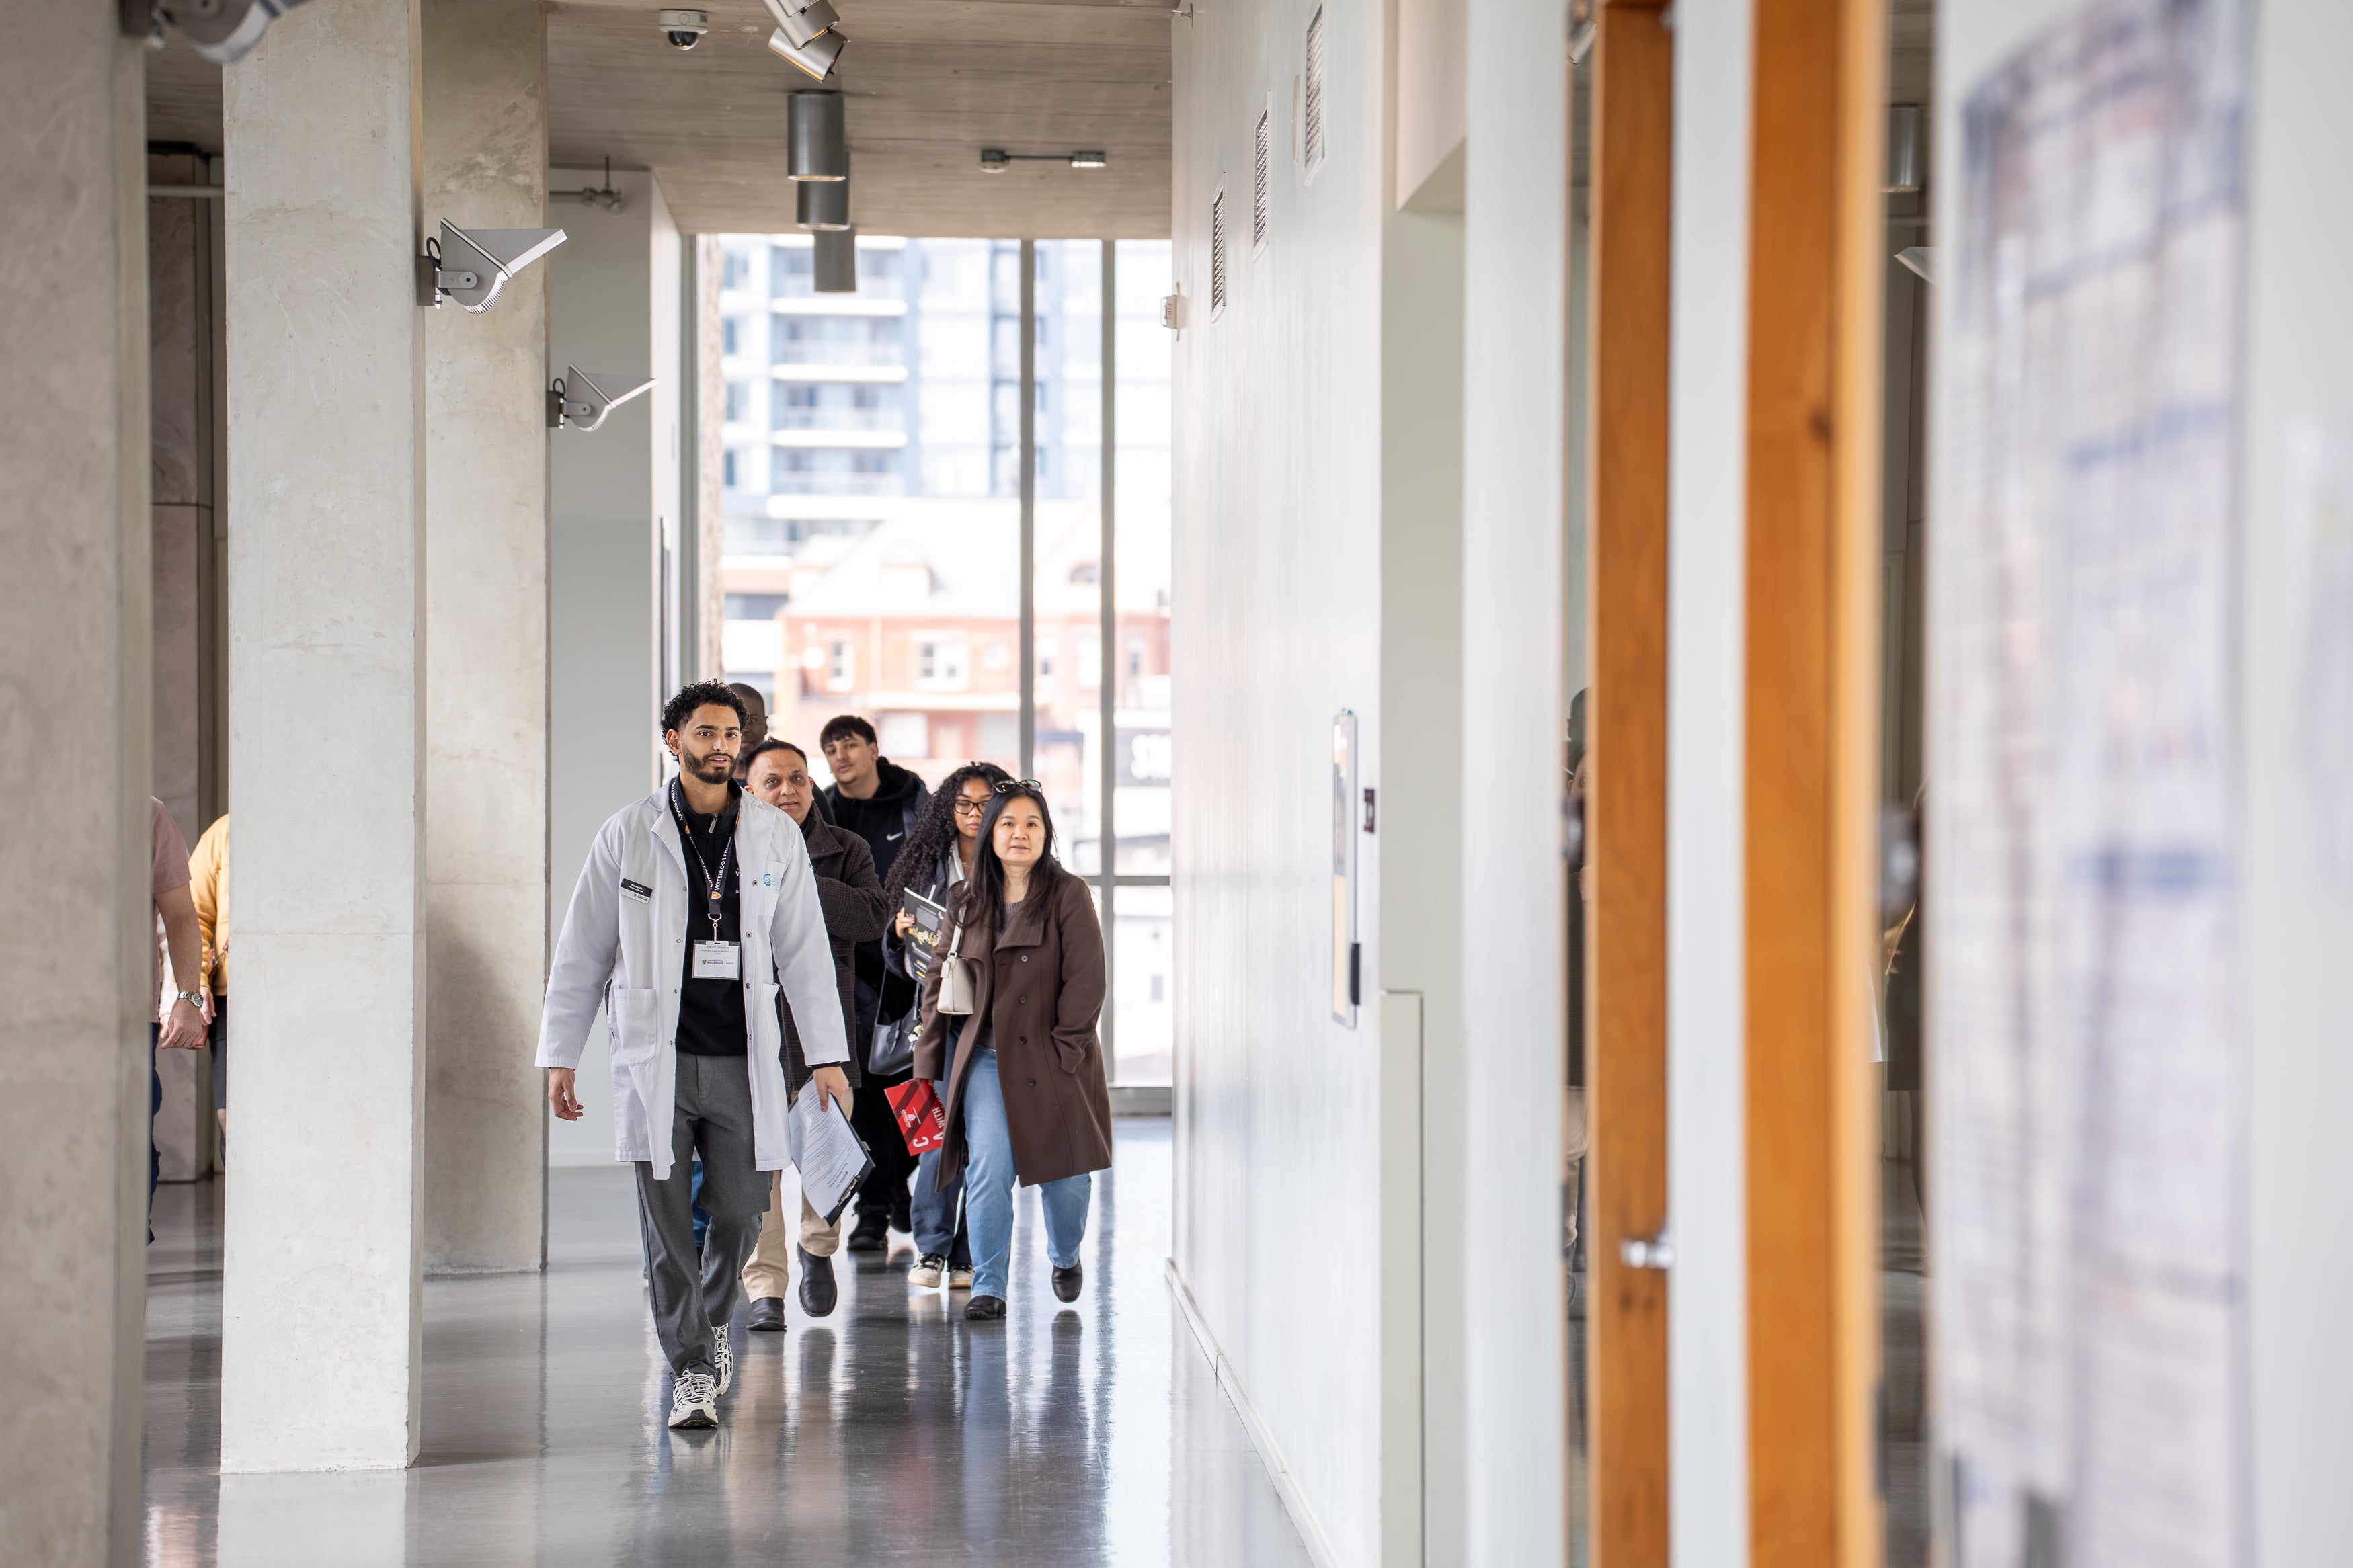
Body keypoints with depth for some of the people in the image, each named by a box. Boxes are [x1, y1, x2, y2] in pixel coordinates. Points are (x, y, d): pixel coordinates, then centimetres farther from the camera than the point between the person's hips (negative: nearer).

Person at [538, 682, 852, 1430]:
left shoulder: (776, 835, 7)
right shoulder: (629, 833, 3)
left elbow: (805, 950, 8)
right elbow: (582, 951, 6)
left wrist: (827, 1056, 3)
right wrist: (560, 1056, 3)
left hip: (743, 1057, 1)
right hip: (656, 1056, -1)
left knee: (741, 1212, 3)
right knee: (667, 1220, -3)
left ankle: (712, 1321, 31)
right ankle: (690, 1369, 5)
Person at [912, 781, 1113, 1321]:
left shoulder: (1069, 896, -3)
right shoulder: (969, 903, 8)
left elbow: (1085, 980, -8)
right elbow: (938, 980, 13)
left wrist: (1064, 1050, -13)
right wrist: (930, 1059, 8)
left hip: (1052, 1061, -2)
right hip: (985, 1058, 2)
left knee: (1065, 1174, 6)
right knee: (987, 1171, -11)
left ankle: (1065, 1258, 35)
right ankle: (988, 1287, -4)